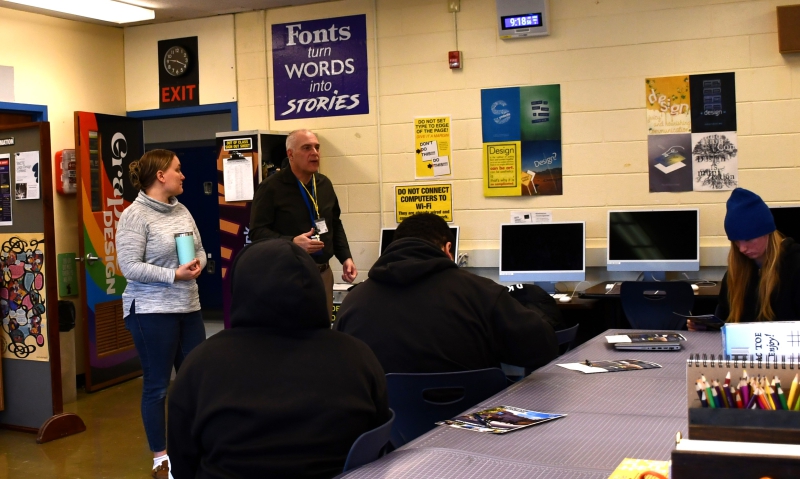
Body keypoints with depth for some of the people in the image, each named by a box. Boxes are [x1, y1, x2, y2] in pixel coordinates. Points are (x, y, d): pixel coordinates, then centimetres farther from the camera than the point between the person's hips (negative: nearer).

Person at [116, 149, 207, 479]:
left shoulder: (181, 210, 10)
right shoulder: (134, 215, -12)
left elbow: (200, 249, 15)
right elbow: (130, 266, -18)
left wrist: (198, 265, -7)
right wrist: (173, 275, -20)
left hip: (189, 308, 7)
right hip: (151, 311, -7)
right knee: (157, 385, 3)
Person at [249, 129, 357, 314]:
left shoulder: (324, 184, 13)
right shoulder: (271, 187, -9)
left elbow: (335, 225, 21)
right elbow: (257, 231, -13)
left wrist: (345, 257, 8)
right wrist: (292, 243, -26)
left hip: (324, 273, 6)